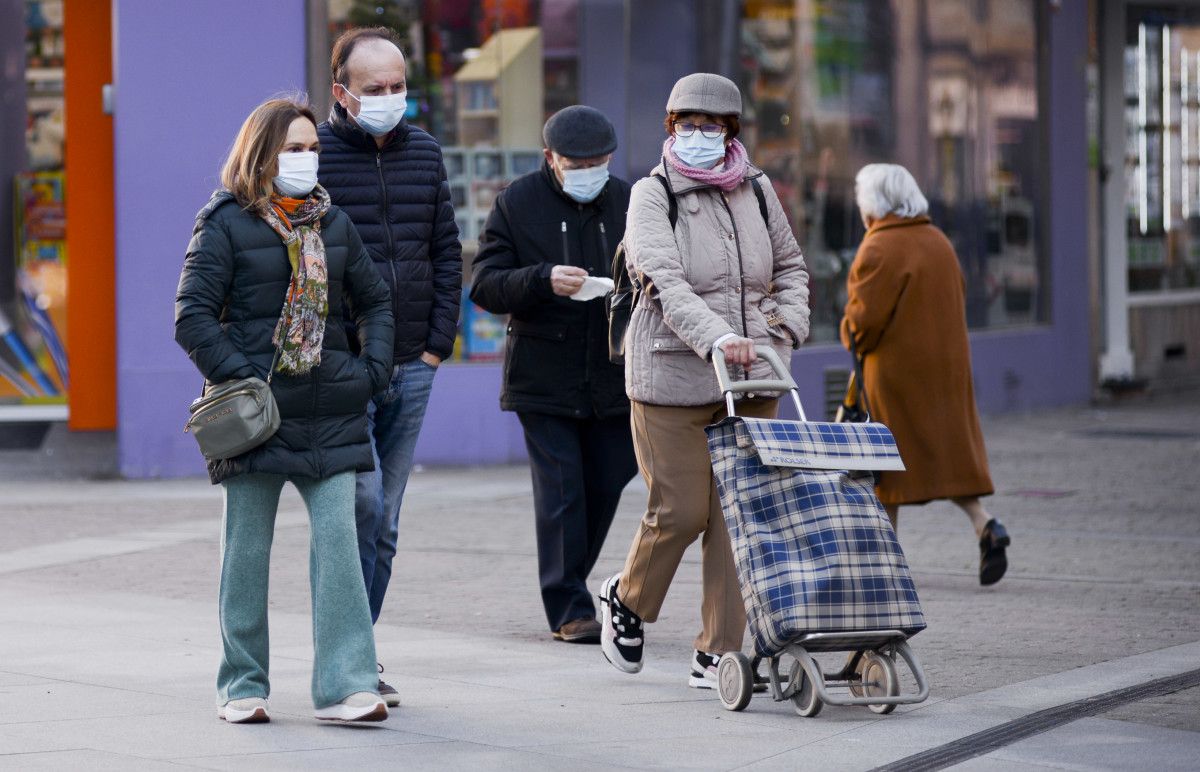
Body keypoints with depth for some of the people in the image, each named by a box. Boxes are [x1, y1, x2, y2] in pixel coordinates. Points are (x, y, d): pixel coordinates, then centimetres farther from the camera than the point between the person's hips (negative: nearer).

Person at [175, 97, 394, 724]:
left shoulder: (333, 224, 13)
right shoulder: (226, 224, -2)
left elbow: (374, 301, 22)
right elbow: (192, 315, -6)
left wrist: (373, 370, 7)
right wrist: (238, 378, -15)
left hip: (331, 413, 4)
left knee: (339, 540, -6)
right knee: (246, 549, 4)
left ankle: (345, 685, -7)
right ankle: (242, 687, 14)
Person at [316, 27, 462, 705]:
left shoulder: (423, 152, 10)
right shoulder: (315, 153, -6)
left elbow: (448, 253, 16)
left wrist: (438, 342, 7)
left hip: (412, 368, 5)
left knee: (384, 523, 9)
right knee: (362, 504, -14)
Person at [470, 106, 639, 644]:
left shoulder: (627, 203, 6)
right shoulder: (517, 203, -2)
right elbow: (486, 286, -6)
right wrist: (543, 280, -23)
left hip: (613, 375, 3)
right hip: (544, 374, -3)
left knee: (604, 489, 9)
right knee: (561, 494, -5)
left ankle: (566, 586, 28)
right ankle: (569, 609, 1)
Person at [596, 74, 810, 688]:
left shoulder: (756, 192, 10)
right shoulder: (653, 196, -5)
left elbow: (790, 267, 24)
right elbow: (665, 282, -20)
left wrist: (787, 331, 7)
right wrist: (717, 337, -34)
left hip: (750, 382, 4)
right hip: (675, 378, -4)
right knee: (680, 511, -3)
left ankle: (717, 654, 7)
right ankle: (627, 599, 27)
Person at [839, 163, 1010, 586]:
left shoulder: (878, 249, -15)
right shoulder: (939, 242, 8)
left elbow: (865, 315, -17)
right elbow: (956, 301, 14)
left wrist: (853, 340, 4)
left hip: (894, 368, -6)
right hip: (946, 361, 6)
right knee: (948, 450, 8)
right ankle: (985, 526, -13)